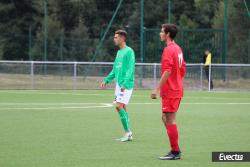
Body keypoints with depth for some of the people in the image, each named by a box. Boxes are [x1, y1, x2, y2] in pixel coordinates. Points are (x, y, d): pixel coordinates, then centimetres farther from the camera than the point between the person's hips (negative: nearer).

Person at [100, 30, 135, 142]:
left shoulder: (129, 51, -11)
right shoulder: (119, 52, 17)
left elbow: (130, 69, -19)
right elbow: (115, 70, 24)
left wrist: (124, 84, -26)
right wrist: (106, 80, 17)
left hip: (126, 85, -9)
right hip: (119, 84, 9)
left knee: (119, 106, -14)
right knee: (122, 108, 8)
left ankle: (127, 131, -8)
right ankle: (128, 134, 12)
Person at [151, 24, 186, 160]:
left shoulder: (169, 49, -16)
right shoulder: (177, 48, 13)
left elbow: (167, 71, -23)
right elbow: (183, 69, 18)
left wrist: (157, 89, -22)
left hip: (170, 92, -9)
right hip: (177, 89, 9)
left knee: (170, 120, -4)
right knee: (166, 118, 16)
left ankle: (175, 153, -2)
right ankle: (175, 148, 18)